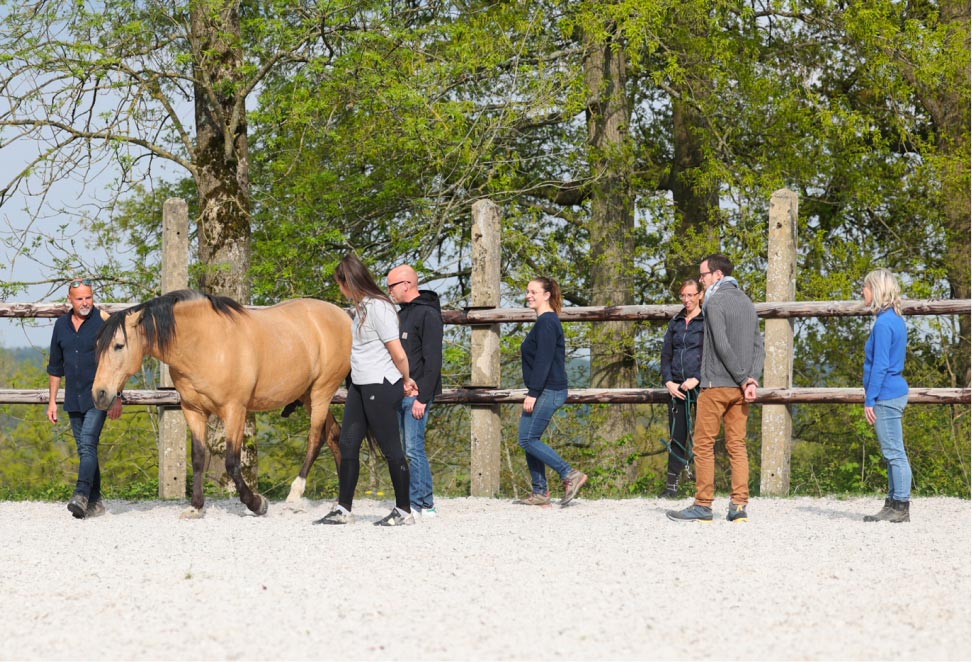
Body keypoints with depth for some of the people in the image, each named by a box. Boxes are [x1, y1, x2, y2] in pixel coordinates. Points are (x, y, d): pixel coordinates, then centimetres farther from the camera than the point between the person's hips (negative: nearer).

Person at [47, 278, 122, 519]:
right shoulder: (62, 325, 8)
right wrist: (52, 401, 13)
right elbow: (55, 367, 16)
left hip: (98, 397, -6)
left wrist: (117, 398, -11)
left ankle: (81, 496, -31)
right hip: (74, 400, 6)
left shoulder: (104, 322, -7)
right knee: (85, 449, 10)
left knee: (87, 444, -19)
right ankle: (95, 502, 17)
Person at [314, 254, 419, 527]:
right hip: (360, 386, 10)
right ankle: (343, 509, 14)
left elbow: (399, 355, -18)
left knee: (390, 448, -1)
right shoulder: (362, 307, 12)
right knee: (347, 445, 9)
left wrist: (406, 381, -1)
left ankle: (404, 511, 7)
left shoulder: (378, 308, -18)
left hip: (381, 387, -10)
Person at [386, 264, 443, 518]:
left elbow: (432, 361, -16)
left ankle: (422, 505, -9)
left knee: (414, 448, -11)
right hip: (400, 392, 9)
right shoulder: (402, 314, 18)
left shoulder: (428, 315, -11)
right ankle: (421, 504, 11)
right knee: (409, 449, 8)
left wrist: (422, 398, -21)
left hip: (416, 393, -9)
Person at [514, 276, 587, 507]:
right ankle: (540, 493, 10)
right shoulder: (547, 321, 18)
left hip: (548, 391, -10)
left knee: (528, 440, -11)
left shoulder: (546, 323, -14)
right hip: (548, 391, 10)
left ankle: (570, 475, -10)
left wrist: (533, 393, -22)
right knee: (530, 440, 9)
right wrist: (533, 392, 24)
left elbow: (543, 361, -20)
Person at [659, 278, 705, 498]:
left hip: (701, 386, -5)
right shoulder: (676, 323, 16)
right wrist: (668, 382, 1)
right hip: (677, 387, 5)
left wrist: (697, 379, -16)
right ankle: (671, 485, 6)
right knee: (677, 436, 5)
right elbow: (666, 354, 15)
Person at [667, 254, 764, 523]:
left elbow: (722, 346, -17)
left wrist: (743, 378, -11)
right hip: (739, 389, 7)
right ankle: (739, 505, 0)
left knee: (704, 445, -1)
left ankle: (703, 505, -2)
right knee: (737, 445, 6)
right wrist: (752, 379, -1)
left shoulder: (715, 302, -9)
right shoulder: (747, 302, 15)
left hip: (716, 385, -7)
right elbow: (758, 345, 8)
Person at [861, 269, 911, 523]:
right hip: (896, 392, 10)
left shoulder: (883, 323, -16)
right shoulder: (896, 320, 14)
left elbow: (880, 365, -18)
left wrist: (870, 400, -16)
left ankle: (901, 507, -6)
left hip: (886, 396, -10)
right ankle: (894, 504, 17)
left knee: (894, 453, -7)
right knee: (893, 453, 13)